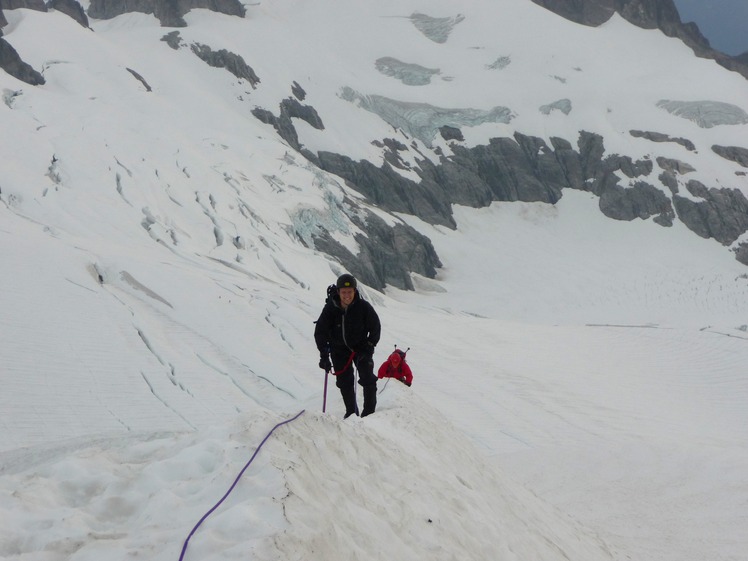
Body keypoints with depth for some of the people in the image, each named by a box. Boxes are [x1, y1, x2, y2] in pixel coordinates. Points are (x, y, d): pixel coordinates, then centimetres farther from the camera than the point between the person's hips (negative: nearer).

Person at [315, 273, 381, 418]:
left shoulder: (363, 307, -19)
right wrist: (324, 355, -14)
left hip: (360, 347, -1)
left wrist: (369, 346, -13)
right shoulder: (330, 308, -17)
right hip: (339, 349, 1)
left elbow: (375, 327, -5)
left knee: (368, 379, -9)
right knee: (344, 382, 4)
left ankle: (369, 411, 2)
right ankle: (351, 411, 17)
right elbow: (320, 331, -9)